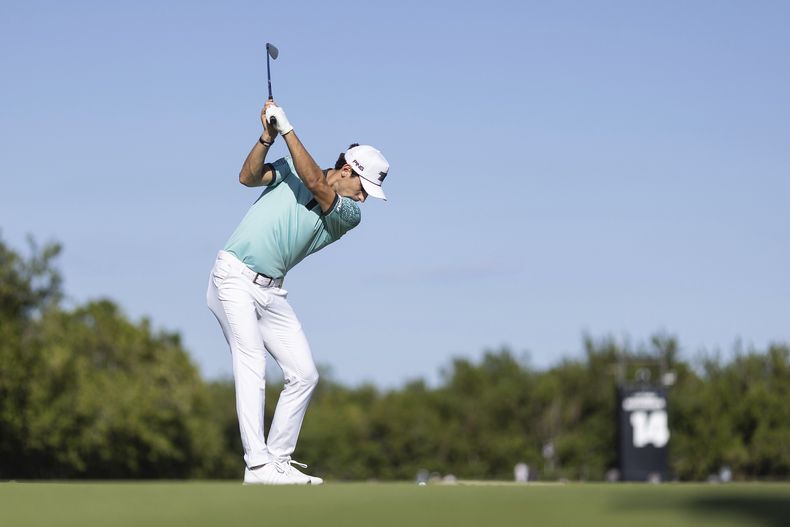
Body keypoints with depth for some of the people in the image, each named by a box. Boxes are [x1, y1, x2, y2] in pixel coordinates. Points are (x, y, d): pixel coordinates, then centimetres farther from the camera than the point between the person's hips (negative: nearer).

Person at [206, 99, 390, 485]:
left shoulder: (349, 215, 2)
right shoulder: (291, 167, 5)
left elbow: (315, 183, -15)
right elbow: (248, 177, -7)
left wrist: (287, 129, -18)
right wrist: (267, 137, -21)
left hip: (271, 292, 5)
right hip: (234, 277, -5)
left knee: (304, 375, 1)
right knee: (252, 367, -16)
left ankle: (278, 460, 12)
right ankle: (257, 465, -22)